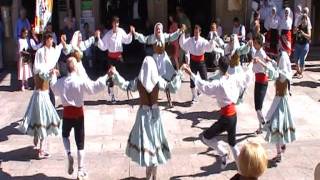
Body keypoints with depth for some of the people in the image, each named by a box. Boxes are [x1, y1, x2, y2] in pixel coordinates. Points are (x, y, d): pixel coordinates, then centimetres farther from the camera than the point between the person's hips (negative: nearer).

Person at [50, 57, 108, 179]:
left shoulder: (60, 81, -4)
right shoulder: (81, 81, -16)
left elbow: (54, 89, 18)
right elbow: (95, 87, -17)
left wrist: (54, 76, 33)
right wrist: (106, 76, -12)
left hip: (66, 113, 2)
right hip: (78, 114, -2)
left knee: (65, 135, 31)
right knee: (80, 143, 6)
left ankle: (69, 155, 5)